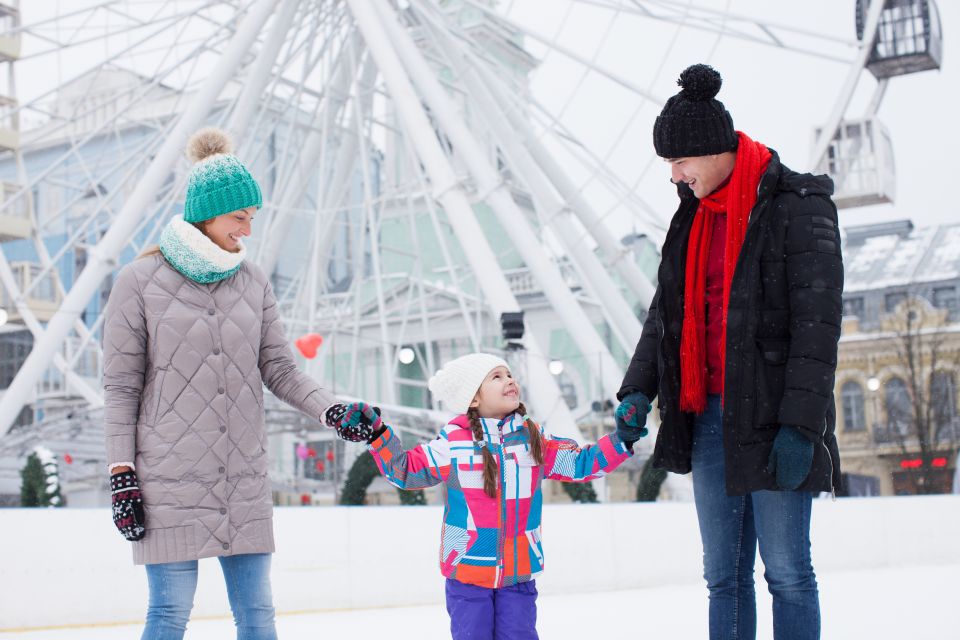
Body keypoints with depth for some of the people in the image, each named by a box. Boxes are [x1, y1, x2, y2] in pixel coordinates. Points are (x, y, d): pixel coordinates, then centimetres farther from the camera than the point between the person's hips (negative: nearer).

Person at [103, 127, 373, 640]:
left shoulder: (251, 280, 7)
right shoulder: (141, 280, -4)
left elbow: (278, 368, 7)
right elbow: (121, 386, -3)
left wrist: (331, 410, -10)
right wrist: (122, 475, -7)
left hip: (244, 478, 4)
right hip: (171, 477, -4)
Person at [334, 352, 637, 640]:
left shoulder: (535, 439, 4)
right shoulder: (453, 443, -5)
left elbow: (581, 463, 10)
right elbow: (406, 469, 1)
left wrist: (622, 440, 1)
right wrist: (377, 434, -10)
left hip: (519, 571, 2)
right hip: (467, 568, -2)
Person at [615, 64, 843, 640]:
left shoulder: (798, 205, -8)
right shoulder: (695, 216, 14)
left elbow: (817, 322, -13)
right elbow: (666, 312, 15)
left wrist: (800, 424, -18)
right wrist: (639, 388, 2)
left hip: (772, 419, -6)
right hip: (709, 416, 7)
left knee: (787, 572, 0)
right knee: (723, 575, 10)